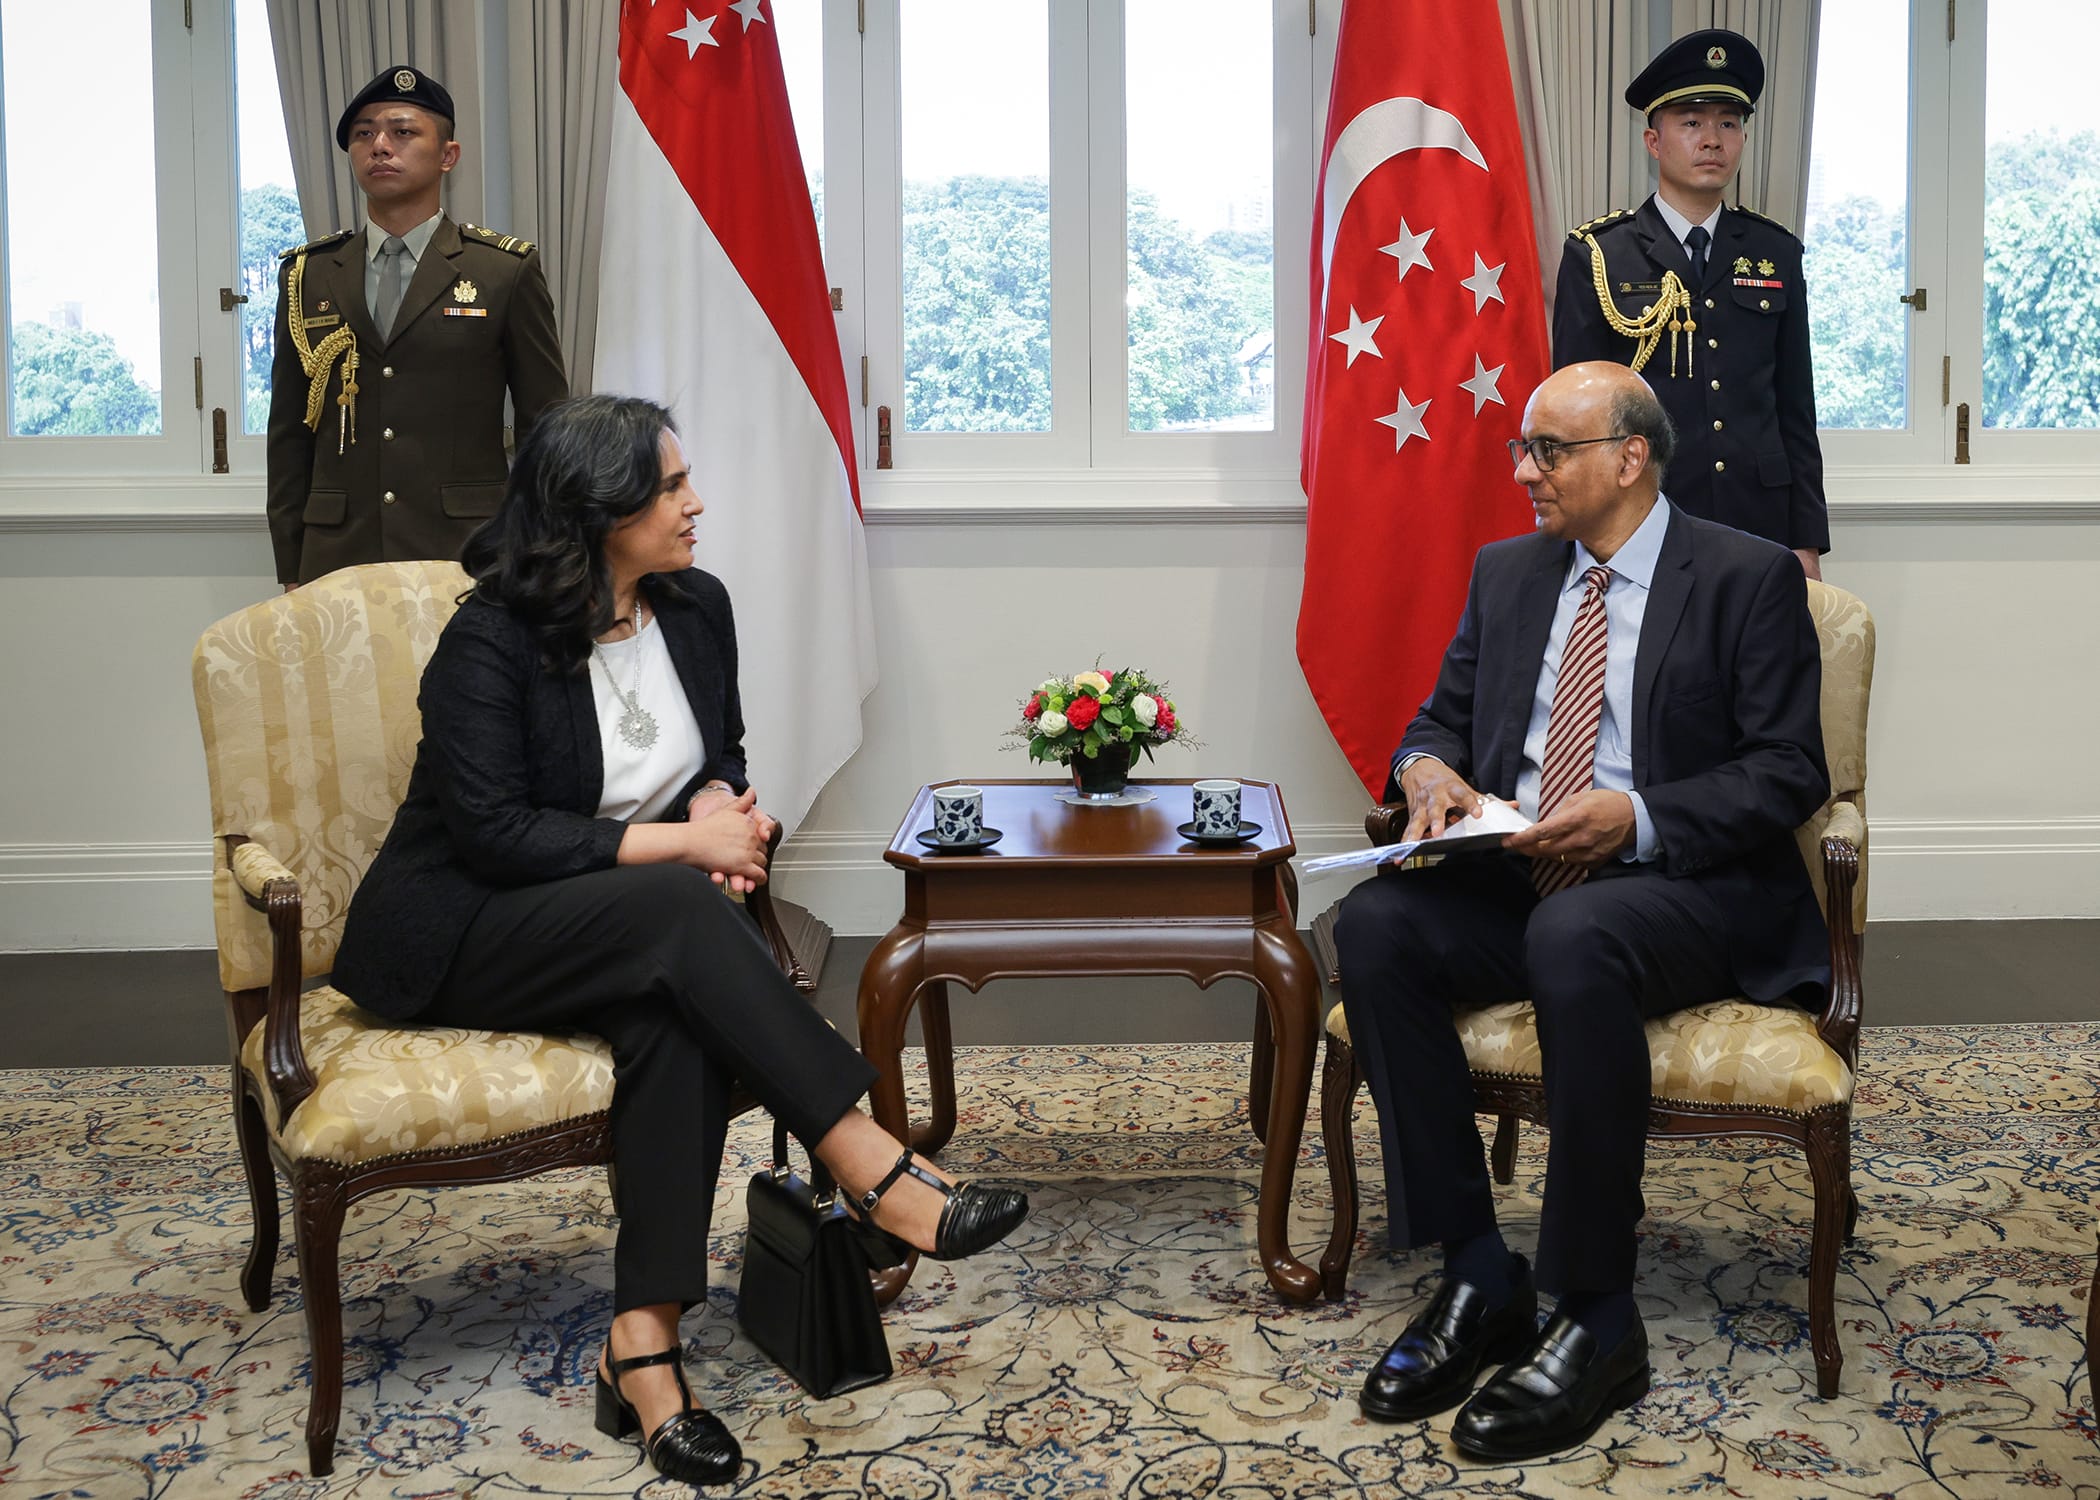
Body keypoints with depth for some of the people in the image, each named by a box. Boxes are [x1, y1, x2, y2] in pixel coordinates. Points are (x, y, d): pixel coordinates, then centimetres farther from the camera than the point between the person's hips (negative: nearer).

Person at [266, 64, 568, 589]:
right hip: (337, 560, 2)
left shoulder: (507, 271, 4)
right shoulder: (307, 276, 12)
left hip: (468, 556, -2)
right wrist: (291, 574, 8)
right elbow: (289, 435, 13)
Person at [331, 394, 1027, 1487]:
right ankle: (876, 1175, -33)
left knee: (679, 1008, -32)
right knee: (681, 911, -35)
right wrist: (681, 843, -22)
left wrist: (719, 805, -7)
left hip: (623, 931, 5)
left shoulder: (696, 608, 4)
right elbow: (494, 833, -20)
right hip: (459, 942, -5)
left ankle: (643, 1344, -33)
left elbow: (723, 756, 18)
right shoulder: (489, 641, -15)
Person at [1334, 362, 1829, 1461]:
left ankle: (1597, 1321, -27)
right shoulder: (1507, 572, 16)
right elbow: (1440, 716, 19)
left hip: (1686, 888, -5)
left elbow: (1789, 772, -6)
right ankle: (1477, 1279, -18)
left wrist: (1635, 818, -21)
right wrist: (1428, 769, -6)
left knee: (1575, 937, -39)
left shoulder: (1748, 577, -1)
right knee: (1374, 924, -25)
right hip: (1515, 880, 6)